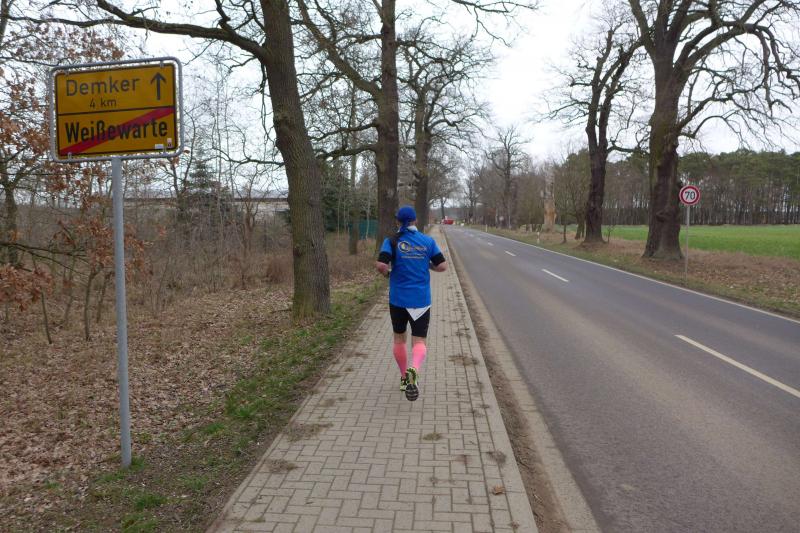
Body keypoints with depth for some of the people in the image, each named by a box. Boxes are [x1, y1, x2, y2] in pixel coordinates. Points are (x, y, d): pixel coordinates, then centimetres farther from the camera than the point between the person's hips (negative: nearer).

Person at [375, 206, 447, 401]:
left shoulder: (392, 241, -5)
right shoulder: (428, 241, 0)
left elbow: (381, 265, -18)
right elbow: (442, 266, -1)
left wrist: (388, 273, 3)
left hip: (398, 299, 0)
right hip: (421, 299, 0)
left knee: (399, 338, 19)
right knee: (419, 341, 0)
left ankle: (405, 378, 30)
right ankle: (414, 370, -31)